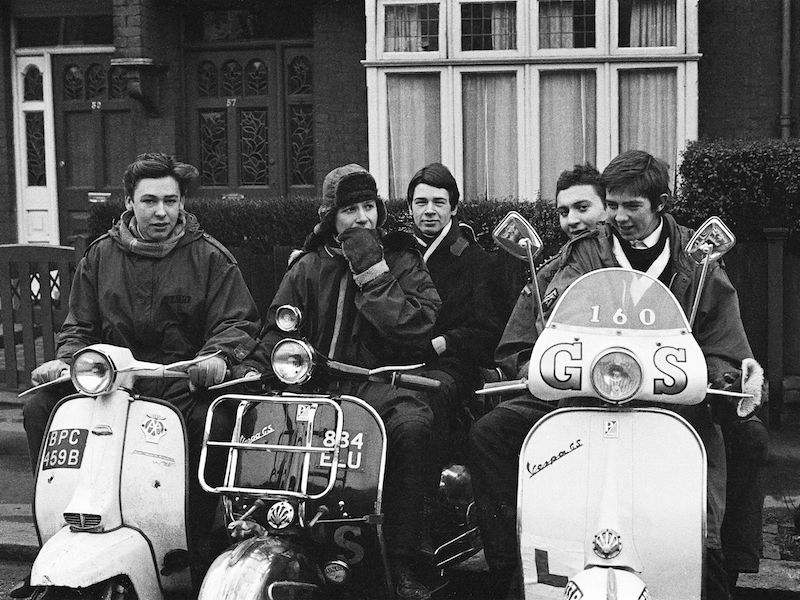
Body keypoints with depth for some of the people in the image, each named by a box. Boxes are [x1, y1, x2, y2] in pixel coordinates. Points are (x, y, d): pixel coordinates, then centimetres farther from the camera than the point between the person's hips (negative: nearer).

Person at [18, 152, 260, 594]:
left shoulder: (209, 257, 6)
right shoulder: (100, 256, 15)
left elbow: (239, 321, -1)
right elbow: (79, 325, 16)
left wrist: (217, 356, -22)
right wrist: (64, 359, -6)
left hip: (185, 384, -3)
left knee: (221, 421, -34)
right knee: (39, 407, -17)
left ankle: (203, 547, -17)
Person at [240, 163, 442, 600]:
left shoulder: (403, 261, 10)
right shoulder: (308, 268, 17)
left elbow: (415, 327, -7)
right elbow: (277, 330, 12)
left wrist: (371, 270, -9)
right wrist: (252, 368, -9)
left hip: (380, 382, -2)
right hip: (315, 383, 2)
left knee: (413, 424, -36)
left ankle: (403, 563, -26)